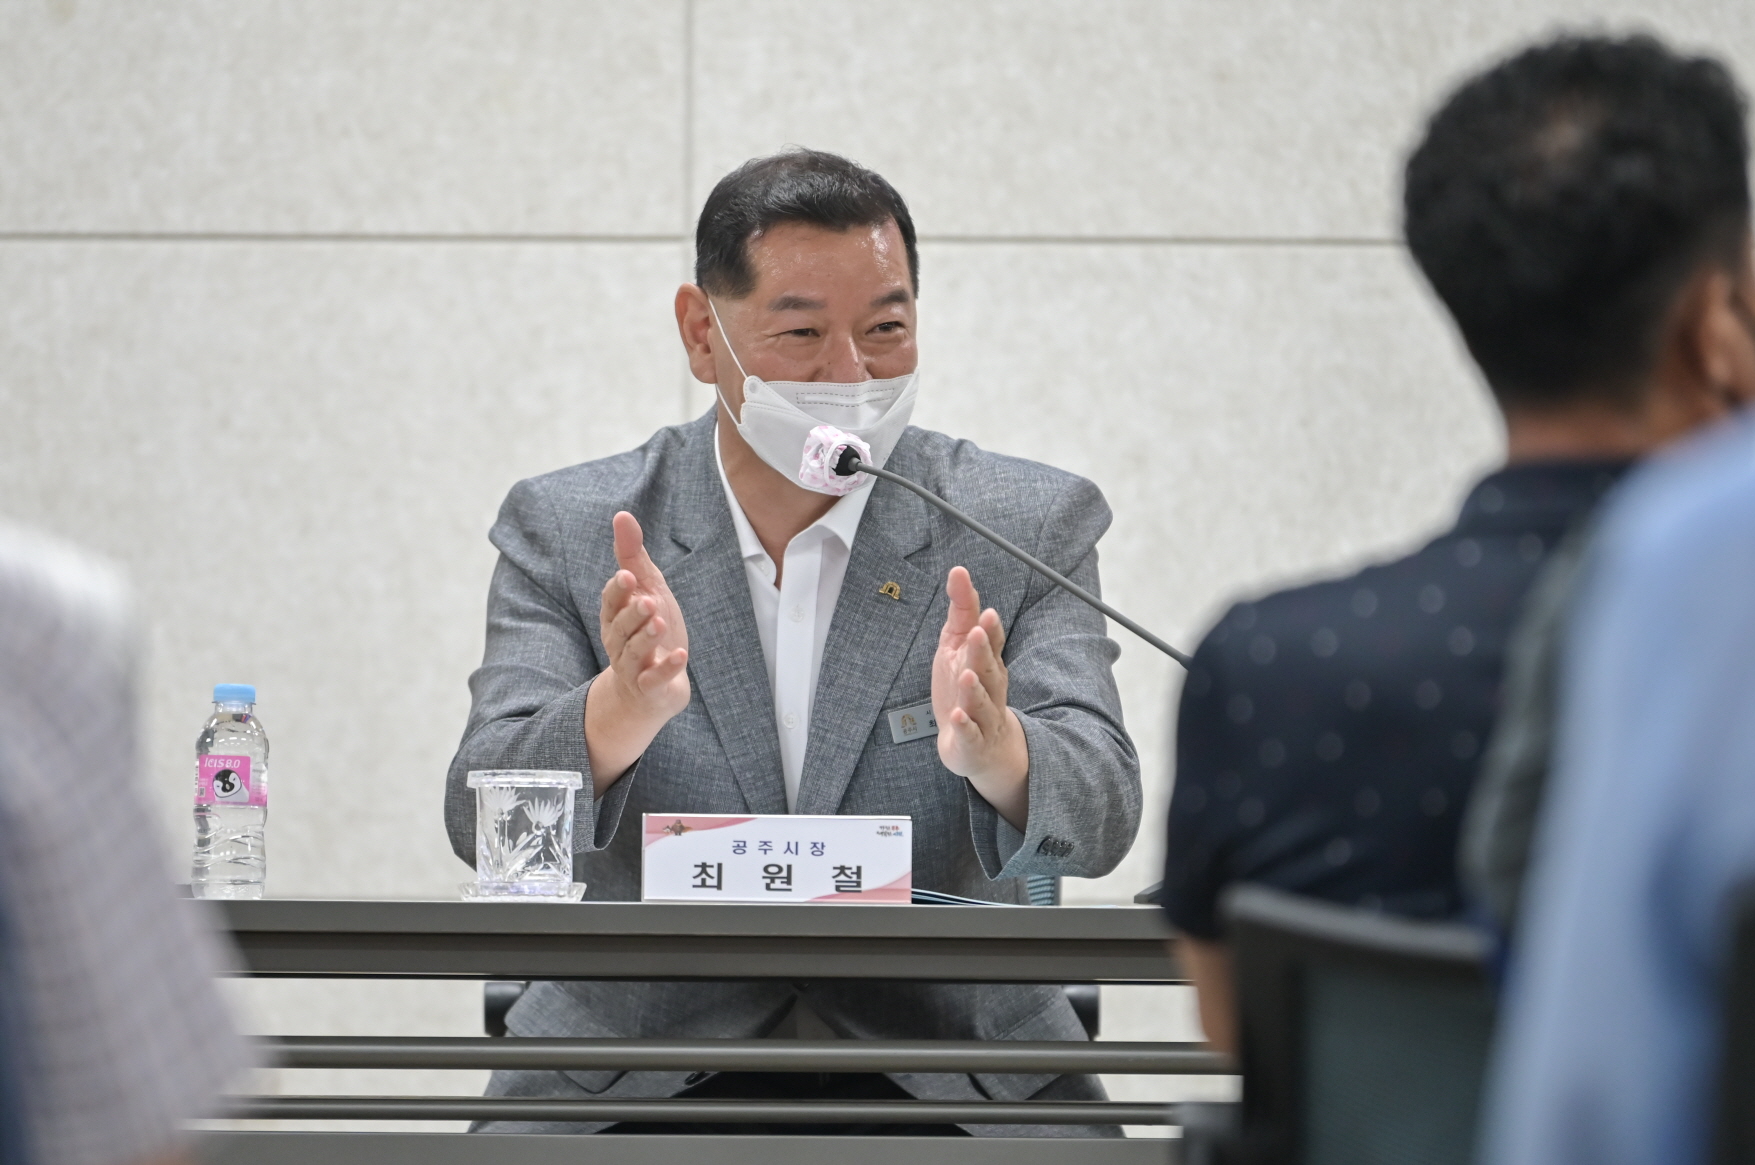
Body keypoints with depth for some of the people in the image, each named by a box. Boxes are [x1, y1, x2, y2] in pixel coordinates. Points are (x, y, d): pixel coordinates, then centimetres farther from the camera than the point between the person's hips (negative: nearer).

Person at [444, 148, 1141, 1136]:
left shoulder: (1031, 526, 6)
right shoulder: (566, 531, 7)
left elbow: (1100, 817, -5)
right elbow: (485, 822, -4)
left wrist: (989, 749, -28)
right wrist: (629, 705, -24)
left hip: (946, 1072, 0)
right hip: (640, 1079, 0)